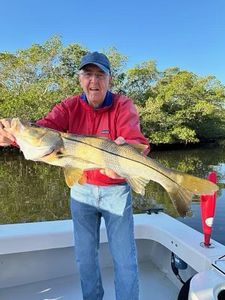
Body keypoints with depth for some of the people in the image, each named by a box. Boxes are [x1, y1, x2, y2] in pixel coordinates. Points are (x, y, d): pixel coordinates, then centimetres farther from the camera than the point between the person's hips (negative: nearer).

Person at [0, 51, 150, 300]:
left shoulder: (123, 105, -9)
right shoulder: (69, 107, -3)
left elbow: (136, 140, -24)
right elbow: (45, 126, -21)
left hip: (116, 190, -2)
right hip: (81, 189, 3)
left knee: (125, 258, 5)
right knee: (85, 256, 16)